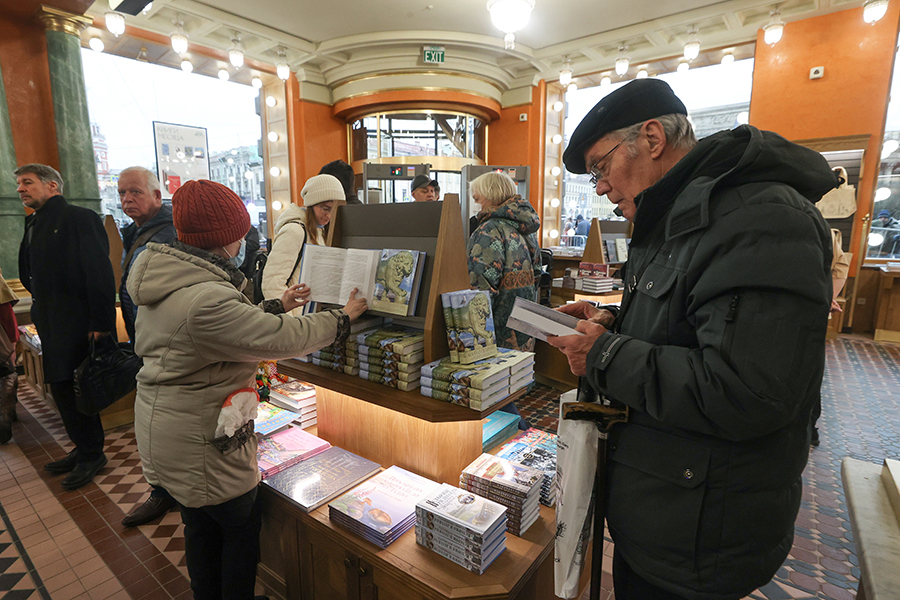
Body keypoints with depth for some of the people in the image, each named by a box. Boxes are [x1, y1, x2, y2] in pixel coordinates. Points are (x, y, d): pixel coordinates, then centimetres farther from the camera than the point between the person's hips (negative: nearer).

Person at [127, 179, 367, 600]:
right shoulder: (206, 300, -32)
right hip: (200, 441, -10)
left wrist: (277, 306, 15)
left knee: (201, 526, 27)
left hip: (163, 428, 10)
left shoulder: (162, 284, 2)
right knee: (242, 527, 14)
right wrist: (344, 317, -16)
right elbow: (283, 339, -28)